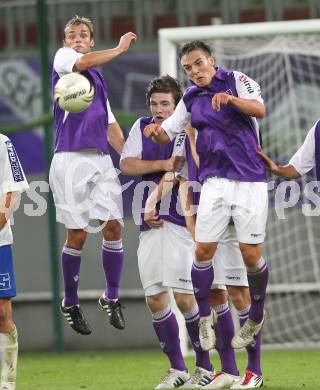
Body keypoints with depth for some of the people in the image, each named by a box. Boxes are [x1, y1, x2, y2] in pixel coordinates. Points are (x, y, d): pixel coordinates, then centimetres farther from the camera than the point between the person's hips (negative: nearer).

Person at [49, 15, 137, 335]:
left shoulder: (98, 79, 23)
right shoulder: (61, 58, 5)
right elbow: (84, 61, -18)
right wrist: (120, 48, -6)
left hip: (101, 159, 6)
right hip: (71, 158, -6)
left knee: (113, 226, -3)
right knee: (77, 234, -5)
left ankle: (111, 297, 10)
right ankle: (70, 304, 8)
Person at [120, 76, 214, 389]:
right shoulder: (142, 127, 13)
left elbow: (174, 172, -13)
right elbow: (126, 164, 1)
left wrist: (153, 202, -22)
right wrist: (163, 164, -9)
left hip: (178, 221, -5)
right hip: (149, 224, 5)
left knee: (183, 297, -11)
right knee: (154, 299, 3)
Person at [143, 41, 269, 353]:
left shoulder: (236, 81, -2)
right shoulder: (190, 99, 12)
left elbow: (259, 109, -18)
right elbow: (168, 134, 18)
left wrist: (231, 99, -37)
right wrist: (156, 132, -7)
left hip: (249, 180, -4)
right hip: (215, 182, 4)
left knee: (251, 254, -5)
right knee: (203, 251, -5)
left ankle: (256, 317, 16)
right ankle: (203, 317, 13)